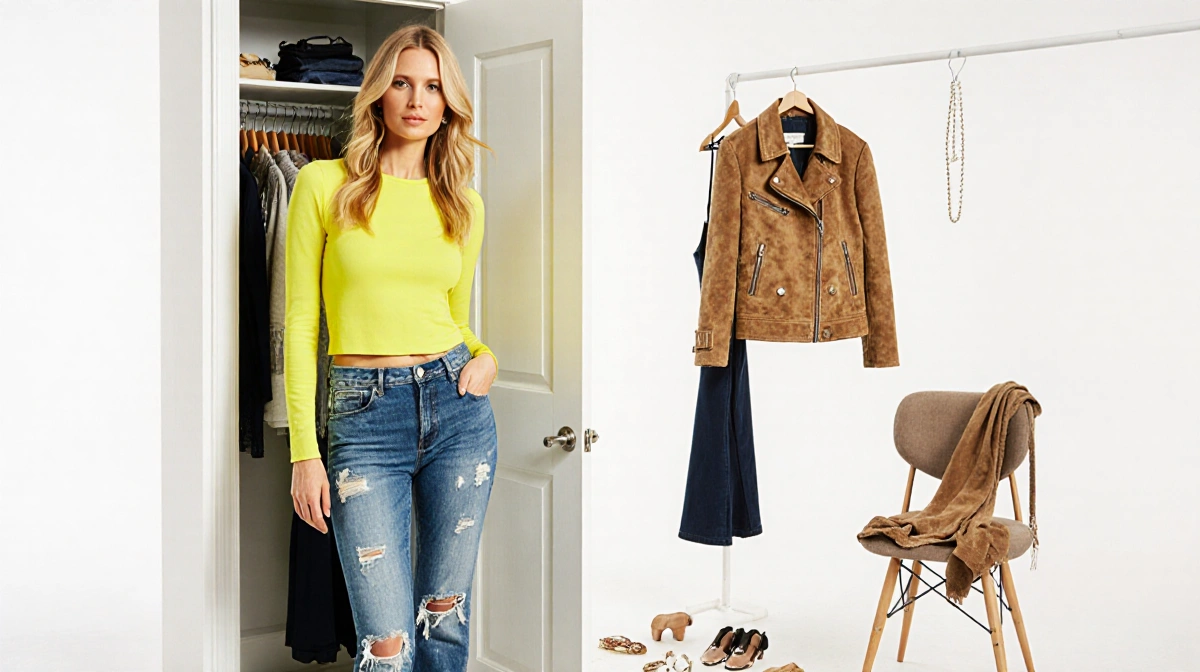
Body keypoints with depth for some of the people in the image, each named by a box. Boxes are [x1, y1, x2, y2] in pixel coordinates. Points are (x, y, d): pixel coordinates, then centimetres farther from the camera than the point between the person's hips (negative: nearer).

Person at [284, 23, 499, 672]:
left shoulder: (462, 203, 9)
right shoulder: (324, 183, 0)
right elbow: (300, 321, -2)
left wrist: (484, 356, -3)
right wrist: (304, 450, -6)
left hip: (456, 406, 3)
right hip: (364, 417, -3)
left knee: (444, 616, 11)